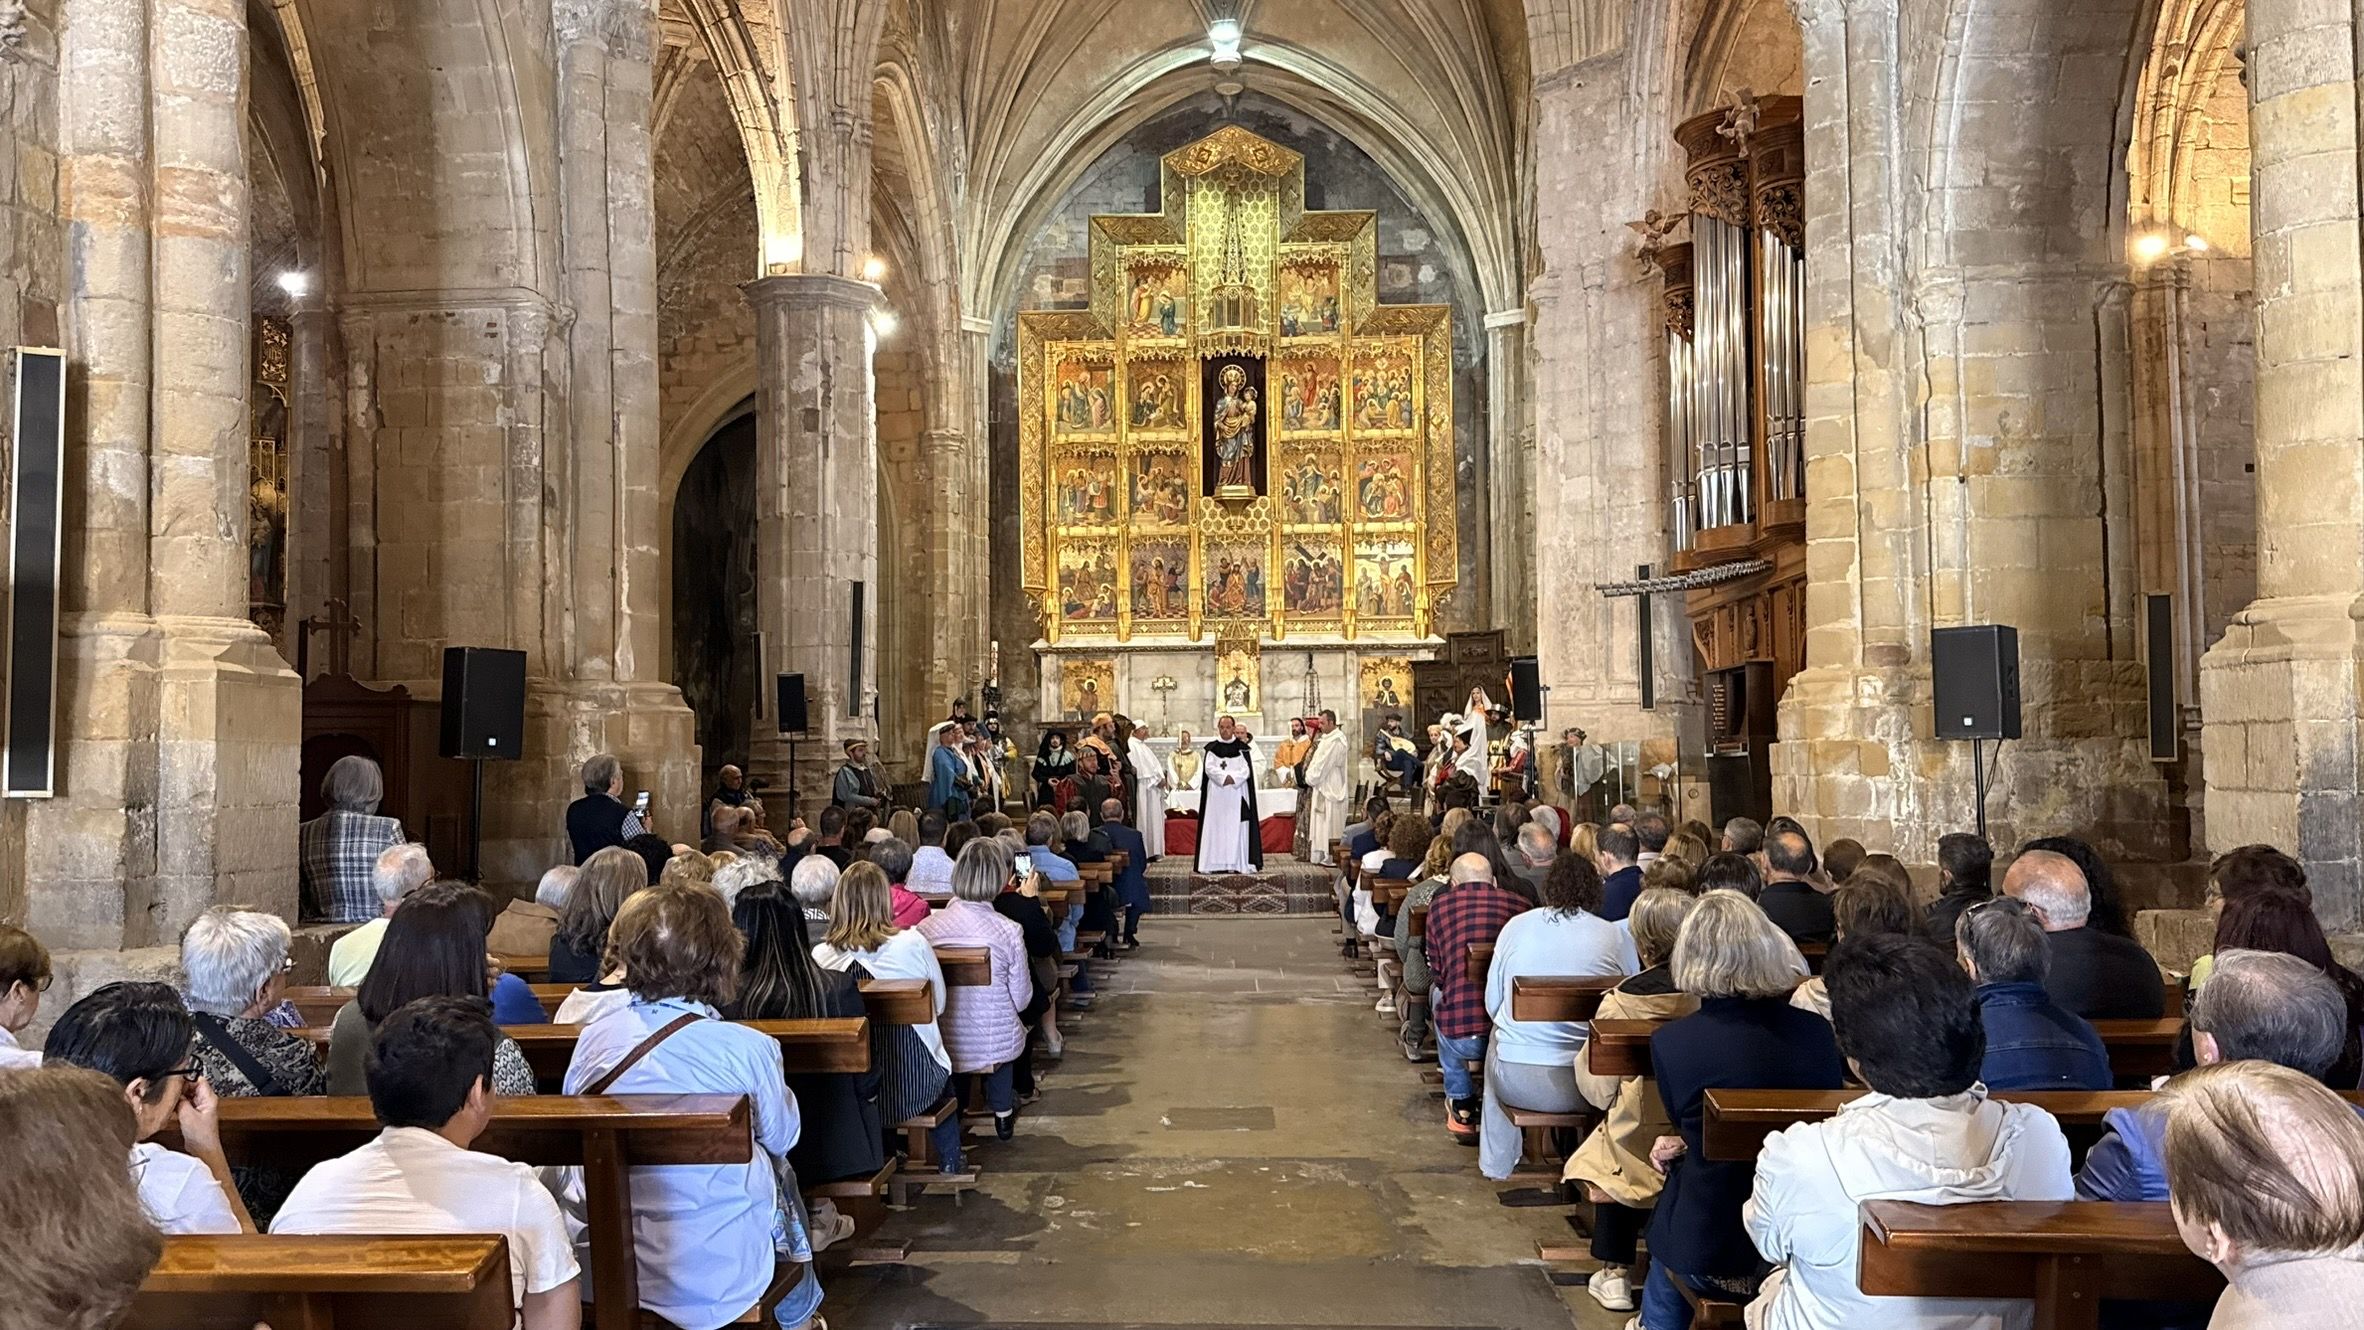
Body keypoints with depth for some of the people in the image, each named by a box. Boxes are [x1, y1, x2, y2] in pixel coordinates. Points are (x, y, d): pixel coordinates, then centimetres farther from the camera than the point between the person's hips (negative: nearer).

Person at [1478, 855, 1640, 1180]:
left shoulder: (1515, 926, 2)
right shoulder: (1618, 936, -2)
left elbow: (1492, 1006, 8)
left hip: (1515, 1082, 1)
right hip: (1582, 1086, -1)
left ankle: (1497, 1164, 46)